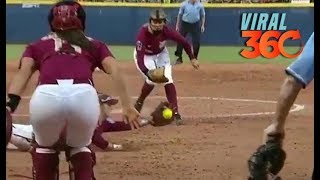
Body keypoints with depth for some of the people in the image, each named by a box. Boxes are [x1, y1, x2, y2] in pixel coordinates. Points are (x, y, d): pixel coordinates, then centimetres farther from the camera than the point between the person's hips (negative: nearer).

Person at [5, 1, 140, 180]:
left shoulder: (37, 45, 32)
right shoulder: (94, 44, 34)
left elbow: (23, 71, 13)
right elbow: (115, 70, 16)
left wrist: (10, 105, 0)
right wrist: (128, 106, 8)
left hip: (46, 96, 0)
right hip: (84, 96, 0)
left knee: (45, 146, 30)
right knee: (80, 146, 30)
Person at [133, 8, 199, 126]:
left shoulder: (166, 31, -30)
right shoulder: (143, 33, -39)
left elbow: (183, 42, -14)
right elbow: (140, 58, -44)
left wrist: (192, 58, -11)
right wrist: (148, 73, -59)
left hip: (161, 54, 3)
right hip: (144, 56, -3)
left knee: (168, 80, -10)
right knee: (151, 80, -23)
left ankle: (175, 113, -7)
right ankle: (138, 104, 5)